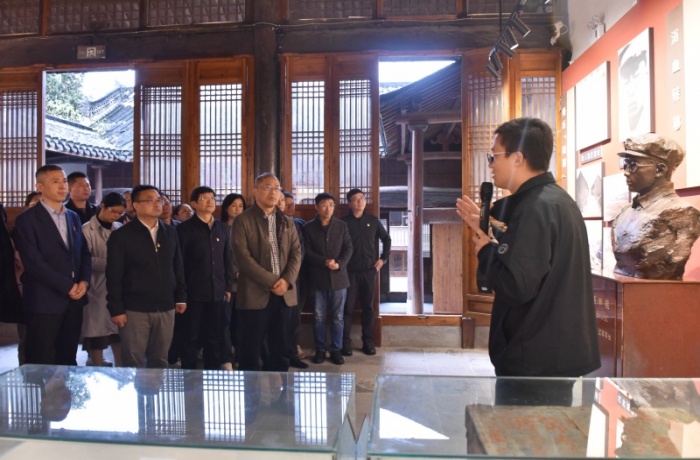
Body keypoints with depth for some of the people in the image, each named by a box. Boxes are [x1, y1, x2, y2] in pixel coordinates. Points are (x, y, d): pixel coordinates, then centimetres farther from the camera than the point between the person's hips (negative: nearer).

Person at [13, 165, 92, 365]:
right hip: (44, 301, -5)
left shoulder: (73, 217, 14)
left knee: (68, 359, 12)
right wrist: (67, 286, -14)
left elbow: (84, 253, 14)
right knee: (42, 363, 2)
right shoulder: (27, 219, -6)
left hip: (74, 299, 6)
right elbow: (33, 262, -14)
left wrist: (84, 281, -4)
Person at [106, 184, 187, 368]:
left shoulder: (170, 233, 9)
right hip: (134, 309, -4)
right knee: (134, 362, 6)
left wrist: (181, 297, 9)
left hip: (166, 308, 4)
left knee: (160, 360, 13)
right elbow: (114, 276, -7)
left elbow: (178, 268, 13)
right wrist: (116, 309, -10)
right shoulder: (121, 235, -5)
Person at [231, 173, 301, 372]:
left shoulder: (287, 221, 14)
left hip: (284, 293, 5)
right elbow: (243, 257, -12)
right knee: (251, 350, 4)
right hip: (255, 294, -5)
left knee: (280, 350, 11)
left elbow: (296, 252, 8)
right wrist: (271, 282, -16)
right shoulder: (243, 220, -3)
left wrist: (287, 280, -9)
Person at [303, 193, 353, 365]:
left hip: (338, 277, 1)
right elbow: (307, 252, -5)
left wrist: (339, 264, -16)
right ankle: (320, 349, 19)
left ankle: (336, 349, 17)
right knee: (319, 317, 7)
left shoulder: (342, 226, 6)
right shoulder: (308, 228, 2)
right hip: (318, 278, -1)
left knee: (337, 317, 6)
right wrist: (324, 262, -19)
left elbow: (348, 248, 1)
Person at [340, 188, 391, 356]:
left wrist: (383, 258, 8)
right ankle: (345, 343, 8)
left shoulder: (373, 220, 6)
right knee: (348, 307, 0)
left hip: (369, 270, 3)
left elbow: (386, 239, 15)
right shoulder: (343, 221, -2)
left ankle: (368, 342, 16)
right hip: (349, 271, -2)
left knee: (368, 307, 7)